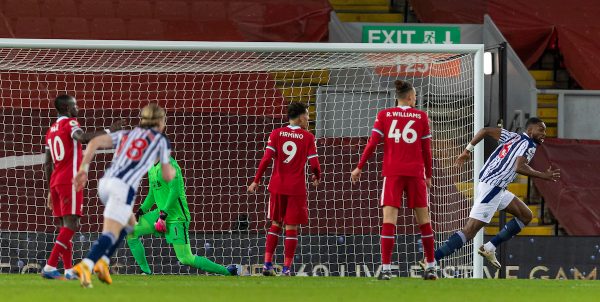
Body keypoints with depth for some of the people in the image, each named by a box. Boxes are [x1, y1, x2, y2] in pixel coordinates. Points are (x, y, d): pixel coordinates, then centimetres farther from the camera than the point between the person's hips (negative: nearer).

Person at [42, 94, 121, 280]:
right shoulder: (70, 123, -5)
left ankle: (69, 270, 10)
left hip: (55, 181, 9)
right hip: (70, 181, -9)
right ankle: (50, 267, -22)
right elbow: (83, 138, -28)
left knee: (65, 227, 11)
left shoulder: (51, 130, 19)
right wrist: (109, 132, -22)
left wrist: (51, 191, 24)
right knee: (70, 225, -12)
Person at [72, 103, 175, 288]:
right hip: (124, 187, -6)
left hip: (105, 182, 6)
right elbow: (167, 176, 16)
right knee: (110, 234, -15)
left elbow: (95, 142, 13)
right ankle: (85, 265, -40)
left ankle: (103, 262, 11)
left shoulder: (126, 135, 26)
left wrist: (83, 169, 10)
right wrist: (172, 170, 40)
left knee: (129, 223, 27)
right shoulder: (161, 140, 15)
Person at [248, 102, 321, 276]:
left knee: (276, 224, 16)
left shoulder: (276, 134, 2)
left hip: (277, 186, 3)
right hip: (297, 188, -3)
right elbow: (314, 164, -7)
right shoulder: (308, 137, -4)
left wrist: (256, 181, -1)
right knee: (291, 227, 2)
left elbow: (266, 159, -6)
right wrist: (317, 177, 14)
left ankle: (267, 264, 7)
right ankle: (286, 268, -1)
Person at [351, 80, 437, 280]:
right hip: (415, 173, 1)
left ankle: (386, 268, -15)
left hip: (392, 173, -1)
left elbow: (372, 143, -2)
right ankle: (430, 266, 14)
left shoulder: (384, 115, 4)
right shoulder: (421, 116, 5)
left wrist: (360, 167, 6)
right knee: (423, 219, 10)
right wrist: (428, 175, 15)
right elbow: (427, 149, 6)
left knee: (389, 219, -6)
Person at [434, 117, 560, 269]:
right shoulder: (529, 145, -8)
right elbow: (519, 167, -24)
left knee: (526, 216, 16)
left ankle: (488, 248, 13)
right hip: (492, 189, -10)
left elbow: (485, 130, 13)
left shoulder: (513, 137, 17)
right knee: (469, 232, -14)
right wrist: (545, 176, -16)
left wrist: (467, 151, 16)